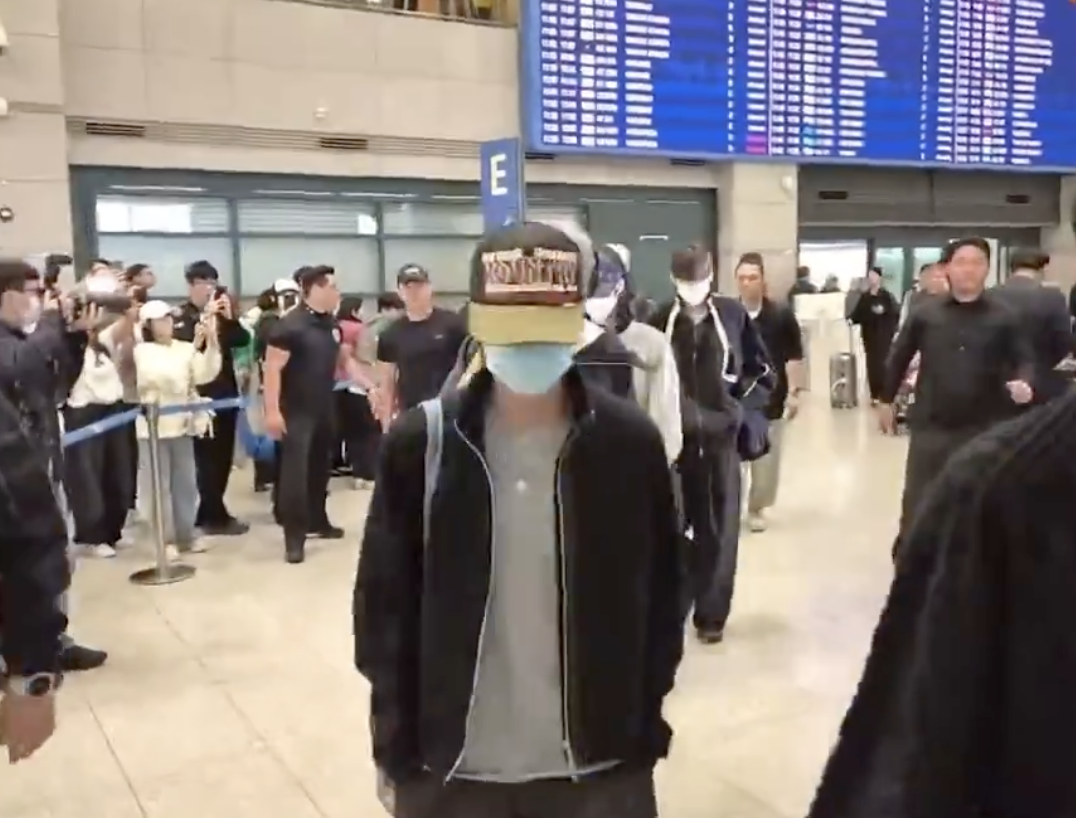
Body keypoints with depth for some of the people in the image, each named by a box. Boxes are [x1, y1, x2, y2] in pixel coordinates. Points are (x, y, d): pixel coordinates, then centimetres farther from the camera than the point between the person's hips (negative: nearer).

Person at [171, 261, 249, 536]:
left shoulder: (221, 313, 13)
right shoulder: (179, 316, -3)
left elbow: (242, 340, 3)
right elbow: (182, 344, -20)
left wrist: (229, 317, -11)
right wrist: (205, 317, -23)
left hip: (225, 392, 6)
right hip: (200, 395, -6)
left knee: (223, 455, 8)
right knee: (207, 456, -5)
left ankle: (208, 513, 19)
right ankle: (216, 517, 1)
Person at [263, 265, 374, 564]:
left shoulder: (331, 324, 8)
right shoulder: (289, 325, -15)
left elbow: (345, 359, 21)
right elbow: (272, 368, -18)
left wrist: (370, 386, 12)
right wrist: (272, 411, -23)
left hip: (324, 409, 8)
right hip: (295, 412, -7)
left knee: (320, 468, 17)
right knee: (294, 472, -8)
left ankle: (317, 520, 32)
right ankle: (294, 537, -5)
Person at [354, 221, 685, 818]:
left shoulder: (631, 441, -8)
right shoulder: (420, 444, -9)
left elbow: (659, 594, 1)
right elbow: (384, 599, -2)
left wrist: (645, 730, 3)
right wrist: (394, 746, 0)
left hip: (600, 767, 0)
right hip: (449, 769, 0)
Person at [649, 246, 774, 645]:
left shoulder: (733, 314, -2)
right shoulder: (661, 319, -3)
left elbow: (762, 370, 6)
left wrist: (743, 410, -3)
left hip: (721, 437, 0)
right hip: (675, 438, 0)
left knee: (720, 529, 4)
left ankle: (711, 614, 15)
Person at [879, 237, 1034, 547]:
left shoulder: (1003, 318, 1)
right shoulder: (925, 315, 3)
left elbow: (1024, 360, 2)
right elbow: (899, 357, 11)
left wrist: (1023, 383, -20)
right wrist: (886, 400, 15)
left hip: (984, 429, 0)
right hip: (931, 426, 0)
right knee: (916, 504, 4)